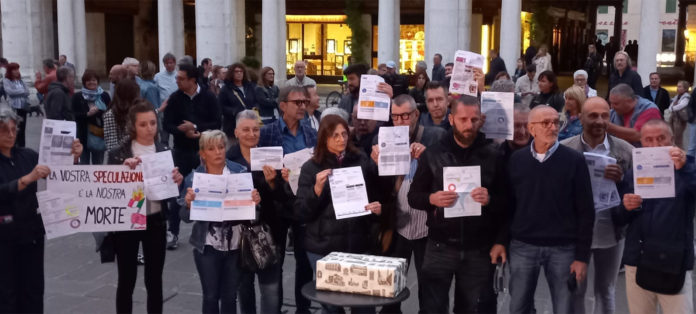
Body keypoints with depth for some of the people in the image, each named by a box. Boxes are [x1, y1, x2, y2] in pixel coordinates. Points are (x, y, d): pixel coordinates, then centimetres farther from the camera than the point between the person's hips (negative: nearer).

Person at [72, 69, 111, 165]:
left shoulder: (104, 96, 6)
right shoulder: (77, 97, 2)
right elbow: (74, 116, -4)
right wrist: (87, 114, -18)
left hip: (100, 138, 1)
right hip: (84, 138, -1)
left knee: (98, 165, 10)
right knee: (84, 164, 5)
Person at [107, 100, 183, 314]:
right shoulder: (118, 155, -5)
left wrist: (177, 182, -14)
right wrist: (123, 169, -26)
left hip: (156, 222, 2)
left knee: (154, 281, 10)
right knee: (126, 281, 7)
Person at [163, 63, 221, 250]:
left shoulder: (209, 98, -4)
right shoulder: (175, 98, -1)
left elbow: (217, 123, -10)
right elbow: (167, 124, -5)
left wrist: (196, 127, -20)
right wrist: (185, 132, -20)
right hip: (181, 150, 1)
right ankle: (173, 232, 9)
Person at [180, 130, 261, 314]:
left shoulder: (240, 172, -3)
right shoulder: (194, 178, -3)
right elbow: (185, 217, -2)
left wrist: (256, 201, -20)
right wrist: (188, 203, -22)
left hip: (235, 246, 1)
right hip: (207, 247, 0)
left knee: (230, 296, 10)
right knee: (211, 296, 6)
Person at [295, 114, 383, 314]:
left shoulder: (362, 162, 4)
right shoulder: (311, 168, -2)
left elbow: (376, 196, 13)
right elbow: (300, 214, -6)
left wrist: (378, 208, -9)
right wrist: (317, 189, -21)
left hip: (358, 244, 2)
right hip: (323, 248, -1)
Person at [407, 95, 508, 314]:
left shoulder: (494, 156, 0)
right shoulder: (433, 154, 2)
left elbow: (506, 202, 1)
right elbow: (413, 197, 4)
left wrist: (501, 241, -12)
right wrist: (431, 199, -16)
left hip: (480, 250, 0)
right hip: (440, 247, 0)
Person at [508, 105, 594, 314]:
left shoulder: (574, 160, -3)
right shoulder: (516, 160, 2)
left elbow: (585, 211, -3)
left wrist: (582, 256, -7)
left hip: (563, 248, -1)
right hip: (522, 247, 2)